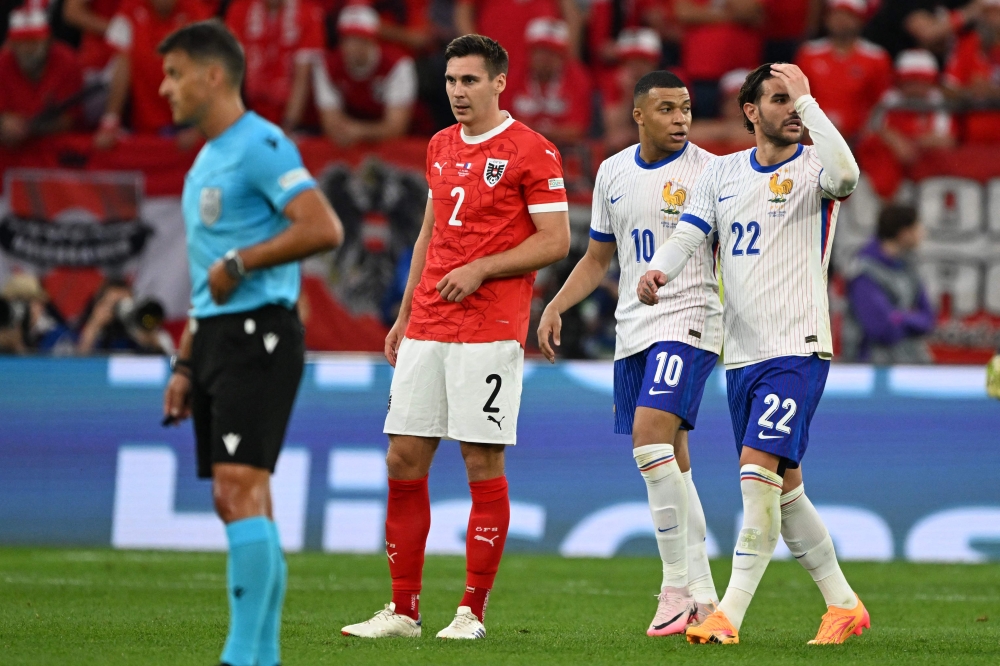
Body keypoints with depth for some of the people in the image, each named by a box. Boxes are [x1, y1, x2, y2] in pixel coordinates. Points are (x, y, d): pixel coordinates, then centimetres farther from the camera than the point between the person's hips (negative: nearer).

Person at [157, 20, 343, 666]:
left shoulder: (260, 146, -11)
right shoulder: (207, 161, 20)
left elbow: (324, 228, -23)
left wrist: (238, 263, -16)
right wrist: (185, 365, 21)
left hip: (257, 334, -10)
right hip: (218, 338, 10)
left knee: (241, 490, -15)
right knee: (238, 502, 8)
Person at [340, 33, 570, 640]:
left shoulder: (531, 150, -5)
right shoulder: (441, 147, 16)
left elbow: (556, 241, -7)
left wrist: (480, 269, -15)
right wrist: (404, 315, 21)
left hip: (489, 332, -7)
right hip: (427, 330, 7)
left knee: (483, 464, -4)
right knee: (404, 460, 3)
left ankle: (473, 612, 2)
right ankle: (404, 610, 9)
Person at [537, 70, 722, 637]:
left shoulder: (709, 172, -5)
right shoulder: (613, 173, 12)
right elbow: (598, 258, 22)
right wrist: (556, 307, 9)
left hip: (689, 321, -6)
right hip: (633, 328, 6)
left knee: (651, 431, -23)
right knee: (669, 460, 6)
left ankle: (678, 585, -19)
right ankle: (702, 597, 12)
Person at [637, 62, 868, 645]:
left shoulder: (812, 167, -4)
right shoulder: (722, 172, 12)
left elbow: (845, 174, -28)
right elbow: (688, 235, 6)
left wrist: (806, 97, -23)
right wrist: (659, 270, -16)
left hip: (798, 350, -6)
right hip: (741, 354, 7)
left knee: (758, 469, -18)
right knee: (783, 487, 11)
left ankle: (730, 614, -18)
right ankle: (844, 605, 23)